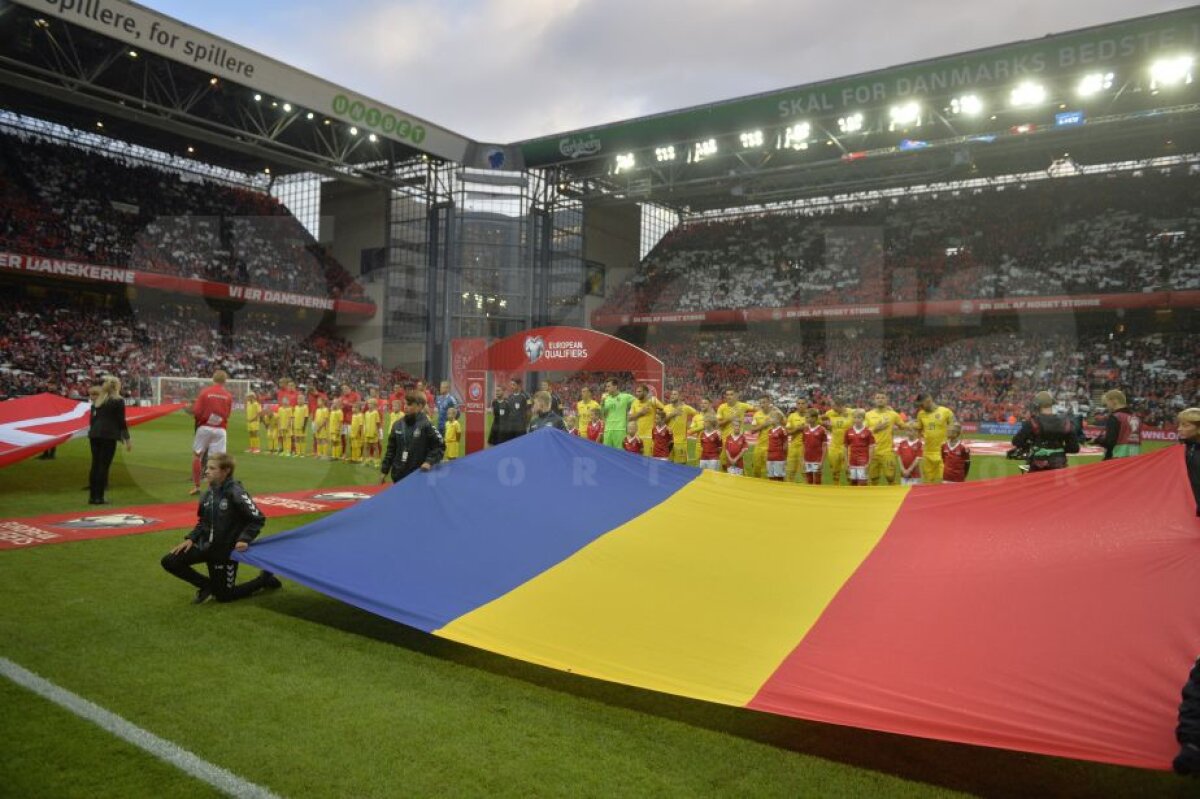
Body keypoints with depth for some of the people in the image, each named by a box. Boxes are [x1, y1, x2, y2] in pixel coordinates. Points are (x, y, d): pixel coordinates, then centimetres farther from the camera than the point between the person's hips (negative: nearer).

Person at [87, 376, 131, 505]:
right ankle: (99, 497, -5)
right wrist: (127, 439, -1)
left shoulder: (97, 401, 16)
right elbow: (121, 421, -5)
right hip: (109, 435, -6)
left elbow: (92, 418, 15)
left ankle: (92, 496, 10)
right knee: (104, 466, -4)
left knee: (95, 465, 9)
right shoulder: (118, 401, -3)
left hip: (95, 434, 6)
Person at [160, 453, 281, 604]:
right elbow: (202, 521, 15)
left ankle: (265, 579, 20)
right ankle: (207, 585, 14)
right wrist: (191, 538, 0)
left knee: (223, 596, 2)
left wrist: (245, 539, -28)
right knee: (169, 562, -3)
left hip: (226, 550, -7)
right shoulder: (209, 493, 1)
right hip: (206, 546, 7)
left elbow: (258, 519, -18)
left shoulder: (235, 493, -20)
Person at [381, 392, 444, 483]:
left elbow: (439, 447, -8)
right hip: (398, 476, 5)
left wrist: (429, 462, -21)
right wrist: (384, 471, 11)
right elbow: (391, 449, 12)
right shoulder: (398, 425, 6)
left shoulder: (426, 425, -11)